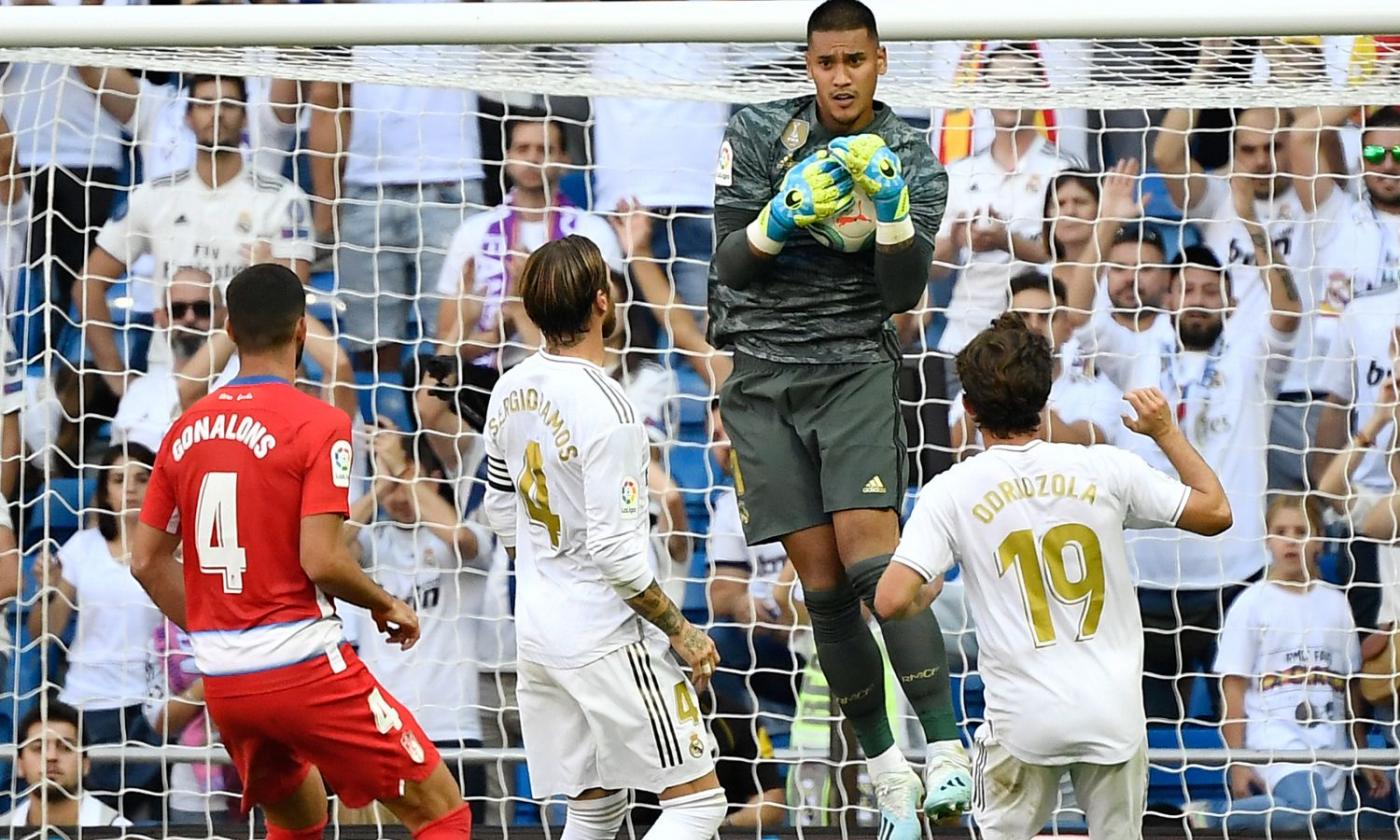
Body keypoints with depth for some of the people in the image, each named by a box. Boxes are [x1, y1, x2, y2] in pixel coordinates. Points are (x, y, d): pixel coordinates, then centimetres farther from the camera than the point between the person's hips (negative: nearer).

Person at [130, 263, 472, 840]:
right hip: (306, 669, -7)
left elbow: (148, 562, 10)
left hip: (223, 683, 7)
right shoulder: (317, 425, -11)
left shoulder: (187, 430, 7)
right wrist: (388, 606, 1)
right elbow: (320, 561, -17)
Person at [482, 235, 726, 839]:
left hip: (538, 631, 8)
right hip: (607, 641, -8)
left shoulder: (511, 391, 3)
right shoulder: (606, 412, -22)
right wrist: (680, 631, -10)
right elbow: (615, 552, -22)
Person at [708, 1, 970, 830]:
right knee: (823, 582, -1)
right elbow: (729, 265, -2)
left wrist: (895, 215, -23)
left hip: (856, 367, -2)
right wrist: (775, 223, -21)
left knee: (873, 559, -20)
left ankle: (949, 751, -24)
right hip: (764, 379, 2)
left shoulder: (913, 162, 0)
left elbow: (905, 295, -6)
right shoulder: (759, 135, 1)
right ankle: (888, 773, 7)